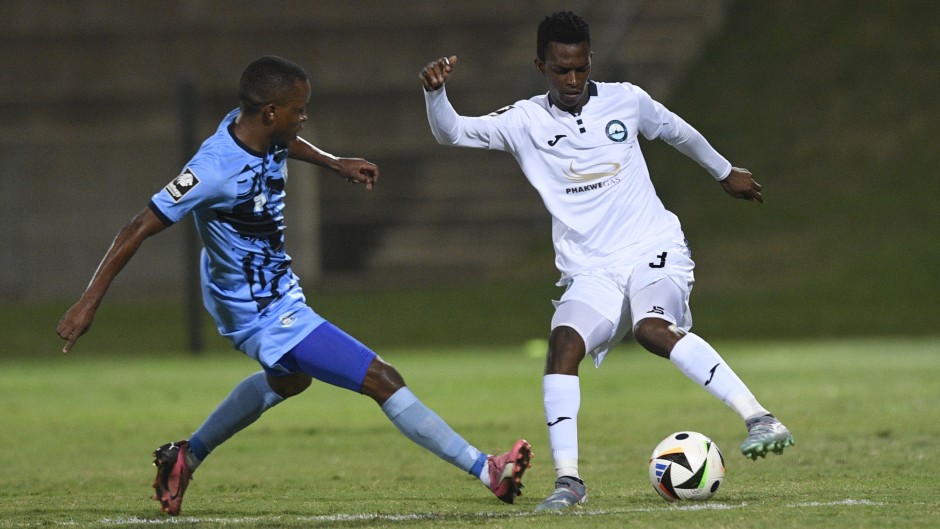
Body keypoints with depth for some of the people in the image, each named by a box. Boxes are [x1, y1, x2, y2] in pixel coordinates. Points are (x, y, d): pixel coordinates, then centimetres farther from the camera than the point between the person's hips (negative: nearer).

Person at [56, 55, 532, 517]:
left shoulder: (252, 128, -9)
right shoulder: (216, 168, -32)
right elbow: (139, 229, -29)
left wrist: (334, 163, 15)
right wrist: (88, 304, -29)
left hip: (274, 288, 11)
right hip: (265, 316, -11)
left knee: (287, 380, 38)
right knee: (383, 381, -10)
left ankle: (186, 458, 45)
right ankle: (486, 471, -5)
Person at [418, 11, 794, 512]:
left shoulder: (625, 100, 4)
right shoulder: (526, 121, 1)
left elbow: (678, 132, 24)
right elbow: (451, 132, -11)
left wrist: (726, 172, 38)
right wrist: (435, 91, -33)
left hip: (654, 250, -2)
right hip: (590, 272, 2)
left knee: (653, 328, -31)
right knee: (564, 341, -25)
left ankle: (760, 419, -36)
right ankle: (568, 479, -23)